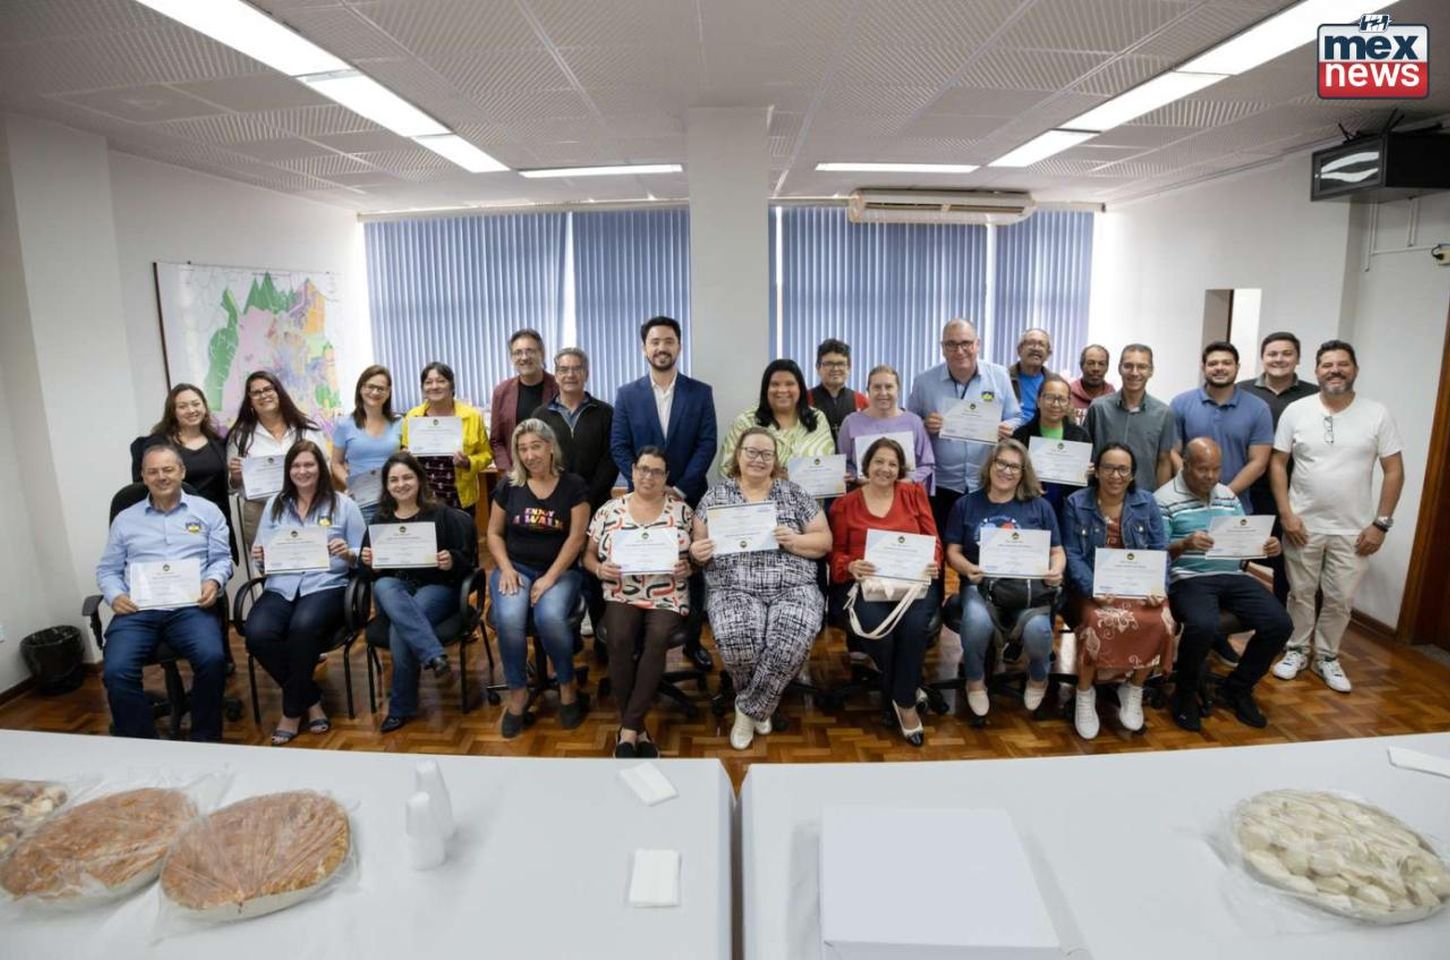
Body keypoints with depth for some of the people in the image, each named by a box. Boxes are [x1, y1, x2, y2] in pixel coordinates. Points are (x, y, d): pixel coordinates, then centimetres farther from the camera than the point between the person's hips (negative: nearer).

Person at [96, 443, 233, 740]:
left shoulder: (207, 510, 14)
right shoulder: (125, 519, 19)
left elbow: (222, 558, 10)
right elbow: (107, 570, 18)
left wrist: (214, 581, -11)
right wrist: (115, 596, -3)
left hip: (190, 607, -2)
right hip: (137, 610, 2)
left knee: (212, 659, -29)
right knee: (116, 672, -25)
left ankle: (205, 741, -11)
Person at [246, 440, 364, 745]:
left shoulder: (343, 504, 7)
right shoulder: (274, 505, 18)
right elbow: (262, 560, 16)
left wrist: (348, 555, -16)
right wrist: (259, 558, -6)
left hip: (326, 586, -3)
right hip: (281, 588, 4)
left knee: (303, 627, -35)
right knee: (257, 634, -27)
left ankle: (292, 711, -12)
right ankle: (311, 700, -5)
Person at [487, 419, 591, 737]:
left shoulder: (573, 485, -1)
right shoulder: (508, 484, 6)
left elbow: (576, 538, -6)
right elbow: (494, 533, 11)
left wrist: (550, 578, -14)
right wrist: (505, 569, -6)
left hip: (559, 571, -2)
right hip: (515, 568, 2)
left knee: (550, 617, -32)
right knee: (508, 619, -29)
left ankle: (568, 687, -6)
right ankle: (517, 693, -8)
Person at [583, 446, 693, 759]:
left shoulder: (682, 510, 7)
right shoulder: (609, 511, 9)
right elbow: (588, 555, 13)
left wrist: (689, 568, -12)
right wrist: (599, 569, -8)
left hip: (668, 599, 0)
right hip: (622, 596, 1)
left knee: (657, 640, -32)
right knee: (620, 639, -31)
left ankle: (627, 731, -20)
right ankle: (638, 731, -14)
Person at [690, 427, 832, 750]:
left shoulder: (794, 494, 9)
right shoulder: (715, 496, 11)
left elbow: (824, 541, 8)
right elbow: (698, 545, 11)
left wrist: (794, 541, -11)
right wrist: (695, 551, -13)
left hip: (793, 589, 0)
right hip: (735, 590, 0)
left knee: (792, 640, -31)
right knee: (737, 639, -31)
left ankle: (750, 710, -3)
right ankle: (760, 707, 2)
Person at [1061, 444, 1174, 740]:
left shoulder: (1147, 502, 9)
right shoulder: (1076, 503, 1)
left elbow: (1160, 550, 5)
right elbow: (1072, 555, -6)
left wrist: (1159, 586, -13)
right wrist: (1093, 589, -22)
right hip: (1093, 586, -2)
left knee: (1160, 622, -27)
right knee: (1101, 622, -34)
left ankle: (1133, 690, 0)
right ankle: (1085, 693, -9)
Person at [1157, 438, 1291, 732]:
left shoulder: (1229, 496, 17)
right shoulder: (1164, 499, -3)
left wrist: (1266, 546, -4)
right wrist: (1185, 545, -27)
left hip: (1233, 576, 7)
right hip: (1189, 578, -6)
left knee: (1279, 624, -13)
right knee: (1203, 626, -34)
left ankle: (1238, 688, 12)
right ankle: (1185, 695, -5)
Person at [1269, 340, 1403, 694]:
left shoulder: (1377, 414, -3)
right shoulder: (1296, 411, -4)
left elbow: (1394, 471, -2)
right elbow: (1278, 464, -1)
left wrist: (1381, 523, -7)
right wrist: (1286, 514, -9)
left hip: (1353, 530, 0)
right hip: (1303, 525, 0)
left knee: (1340, 599, 10)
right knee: (1300, 593, 12)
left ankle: (1327, 657, 28)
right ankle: (1296, 651, 28)